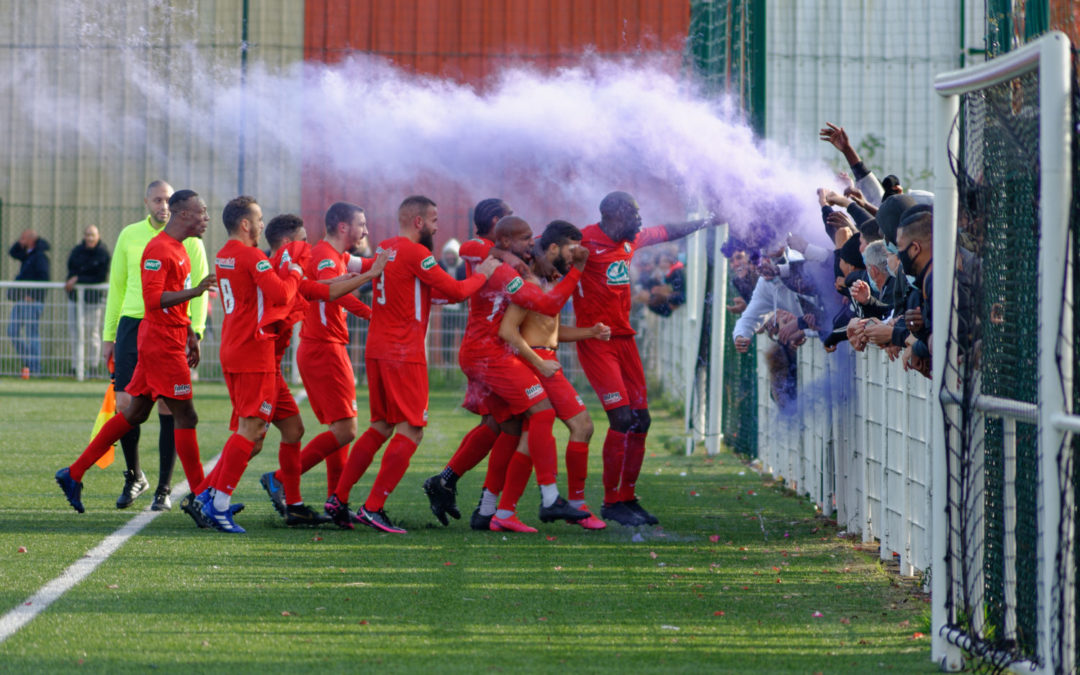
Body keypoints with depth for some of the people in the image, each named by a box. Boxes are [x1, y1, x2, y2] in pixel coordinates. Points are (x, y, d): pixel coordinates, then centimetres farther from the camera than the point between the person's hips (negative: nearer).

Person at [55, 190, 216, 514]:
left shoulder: (179, 249, 18)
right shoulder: (158, 250, -15)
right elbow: (153, 299, -24)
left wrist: (190, 336, 23)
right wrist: (195, 291, -28)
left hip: (169, 342, 10)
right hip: (161, 344, -10)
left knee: (134, 414, 12)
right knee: (185, 418, -7)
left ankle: (73, 474, 16)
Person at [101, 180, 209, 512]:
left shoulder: (188, 238, 2)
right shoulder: (129, 235, 10)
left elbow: (199, 288, 1)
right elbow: (116, 286, 15)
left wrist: (195, 331, -11)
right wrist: (108, 335, 12)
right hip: (132, 323, 2)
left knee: (168, 408, -2)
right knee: (125, 403, -4)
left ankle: (164, 489, 7)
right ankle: (134, 477, 17)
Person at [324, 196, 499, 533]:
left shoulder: (385, 249, 14)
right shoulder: (414, 253, -13)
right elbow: (455, 291, -13)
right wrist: (481, 275, 4)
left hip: (376, 349, 9)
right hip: (404, 353, -9)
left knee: (381, 427, 17)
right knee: (410, 431, -4)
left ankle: (338, 498, 13)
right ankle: (372, 508, -9)